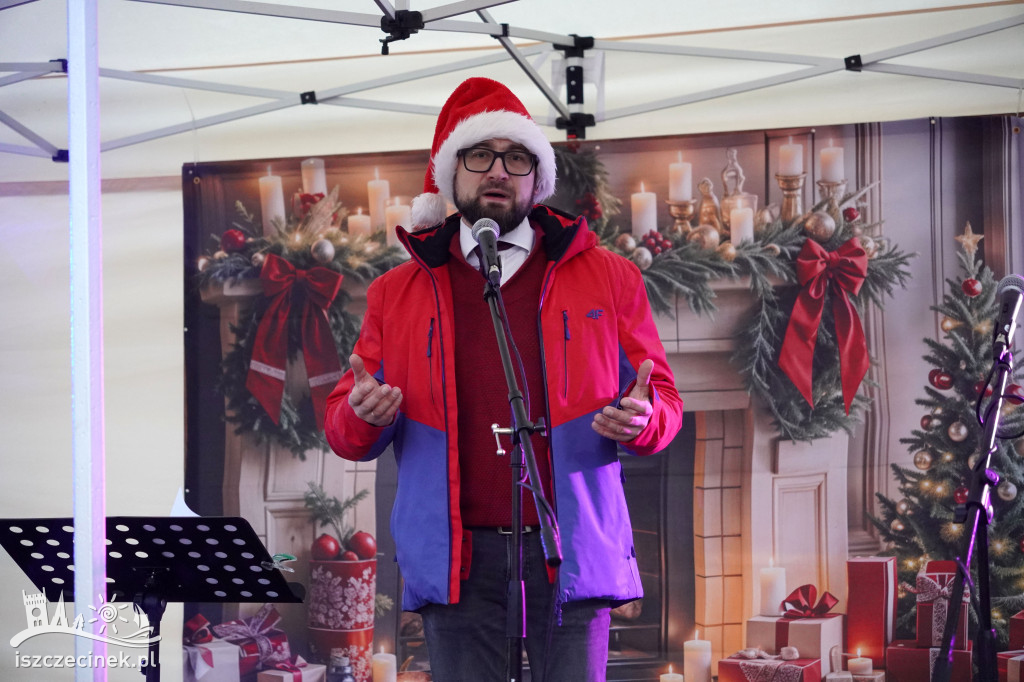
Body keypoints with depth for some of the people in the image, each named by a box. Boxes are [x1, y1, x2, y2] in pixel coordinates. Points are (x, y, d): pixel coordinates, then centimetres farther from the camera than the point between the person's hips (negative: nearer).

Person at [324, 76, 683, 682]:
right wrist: (363, 415, -10)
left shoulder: (608, 279, 13)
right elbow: (343, 427, 15)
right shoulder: (398, 293, 15)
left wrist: (640, 420, -11)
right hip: (459, 561, 1)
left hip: (571, 557, -1)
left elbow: (664, 399, 13)